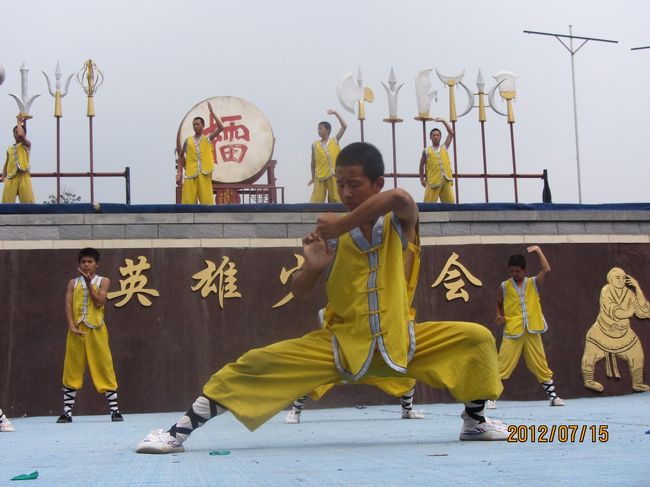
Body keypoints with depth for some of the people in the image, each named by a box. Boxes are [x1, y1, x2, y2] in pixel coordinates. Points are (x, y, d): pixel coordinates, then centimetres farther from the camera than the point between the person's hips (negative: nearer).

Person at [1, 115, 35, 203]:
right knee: (6, 202, -2)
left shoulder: (27, 144, 8)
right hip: (11, 177, 4)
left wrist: (19, 122, 2)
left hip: (23, 176, -4)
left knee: (28, 201, -9)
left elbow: (21, 135, -13)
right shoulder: (9, 149, 21)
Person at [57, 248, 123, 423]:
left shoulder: (103, 281, 6)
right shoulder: (73, 282, 11)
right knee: (71, 371, 2)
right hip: (77, 330, 2)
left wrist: (88, 282, -10)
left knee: (104, 368, -1)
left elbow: (99, 302, -8)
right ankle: (67, 412, 6)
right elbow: (68, 305, 1)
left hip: (96, 330, -2)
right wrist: (72, 326, -13)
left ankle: (114, 409, 3)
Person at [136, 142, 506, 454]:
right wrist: (313, 266, -21)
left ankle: (475, 421, 9)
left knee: (477, 338, -15)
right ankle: (181, 431, -13)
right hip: (341, 344, 0)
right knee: (258, 364, -17)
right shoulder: (333, 234, -3)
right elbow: (299, 293, 1)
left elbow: (399, 198, -34)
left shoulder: (402, 221, -7)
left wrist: (342, 225, -30)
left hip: (401, 341, 0)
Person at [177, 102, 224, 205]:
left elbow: (220, 128, -5)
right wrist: (179, 171, 11)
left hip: (204, 174, -1)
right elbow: (181, 156, 21)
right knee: (188, 201, -3)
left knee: (207, 201, -4)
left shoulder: (208, 139, 7)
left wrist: (212, 113, -7)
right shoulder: (188, 141, 12)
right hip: (190, 174, 1)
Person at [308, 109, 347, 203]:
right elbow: (313, 162, 11)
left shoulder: (335, 141, 4)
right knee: (316, 201, -3)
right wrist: (313, 177, 13)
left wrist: (336, 113, -3)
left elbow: (344, 126, 0)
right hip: (320, 176, 0)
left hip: (334, 175, 0)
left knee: (336, 200, 5)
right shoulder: (315, 145, 6)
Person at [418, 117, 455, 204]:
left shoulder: (444, 148, 15)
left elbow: (451, 133, 12)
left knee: (450, 203, 2)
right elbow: (421, 165, 16)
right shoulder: (426, 151, 9)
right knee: (429, 204, -7)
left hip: (446, 180, 3)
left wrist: (443, 121, 12)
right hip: (433, 181, -3)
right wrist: (422, 179, 12)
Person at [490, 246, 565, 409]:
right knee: (502, 366, -4)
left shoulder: (533, 283, 4)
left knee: (541, 365, 8)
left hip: (532, 331, 1)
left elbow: (546, 270, -11)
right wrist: (499, 316, -5)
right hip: (512, 331, -1)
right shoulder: (504, 286, 3)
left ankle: (553, 396, 17)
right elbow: (498, 304, 15)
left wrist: (538, 251, -9)